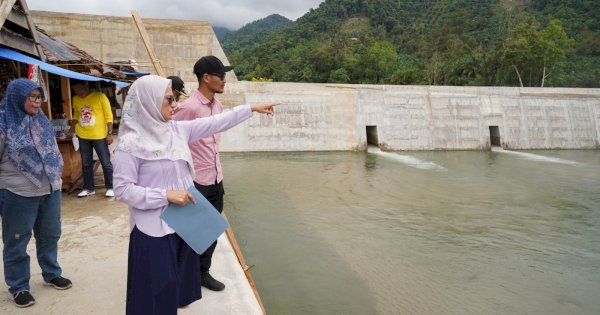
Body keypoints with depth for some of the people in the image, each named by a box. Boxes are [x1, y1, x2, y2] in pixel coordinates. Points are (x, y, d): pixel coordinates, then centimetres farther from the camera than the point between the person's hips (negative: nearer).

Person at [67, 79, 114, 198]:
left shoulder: (100, 97, -7)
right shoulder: (75, 99, 7)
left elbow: (108, 116, -7)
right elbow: (76, 116, 21)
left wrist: (109, 133, -11)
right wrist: (71, 130, 12)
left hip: (99, 136, -5)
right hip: (83, 137, 5)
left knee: (106, 163, 2)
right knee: (86, 164, 12)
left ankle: (110, 188, 13)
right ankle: (88, 188, 23)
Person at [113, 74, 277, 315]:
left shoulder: (177, 129, 1)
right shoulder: (131, 143, -17)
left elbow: (214, 124, 3)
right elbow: (122, 189, -17)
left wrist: (251, 108, 4)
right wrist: (166, 195, -23)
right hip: (154, 229, -6)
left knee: (181, 279, 23)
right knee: (158, 290, 7)